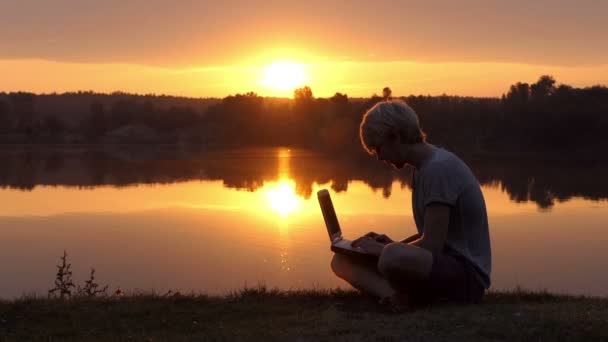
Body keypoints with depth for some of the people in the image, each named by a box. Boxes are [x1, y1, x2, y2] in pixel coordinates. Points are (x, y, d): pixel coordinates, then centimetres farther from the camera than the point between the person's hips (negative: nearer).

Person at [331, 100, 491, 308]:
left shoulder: (439, 168, -16)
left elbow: (430, 245, -20)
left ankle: (404, 297, -11)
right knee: (343, 261, 2)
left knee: (393, 258, -41)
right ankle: (397, 295, -21)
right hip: (440, 266, 11)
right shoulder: (423, 168, 15)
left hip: (467, 275, -10)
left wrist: (382, 249, -5)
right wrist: (392, 245, 10)